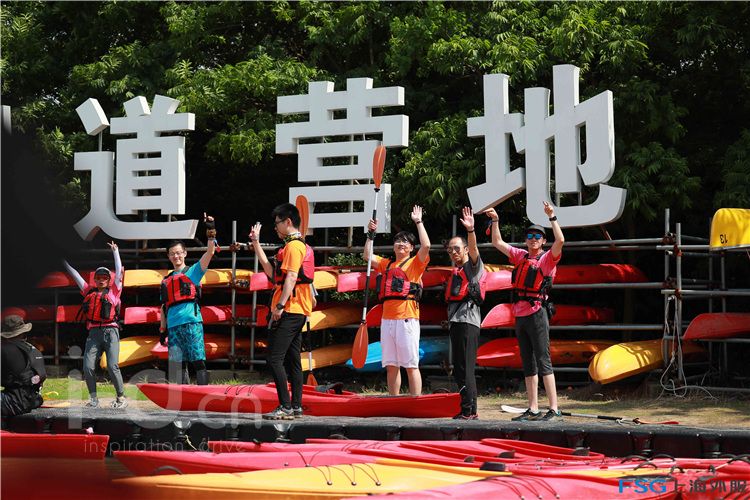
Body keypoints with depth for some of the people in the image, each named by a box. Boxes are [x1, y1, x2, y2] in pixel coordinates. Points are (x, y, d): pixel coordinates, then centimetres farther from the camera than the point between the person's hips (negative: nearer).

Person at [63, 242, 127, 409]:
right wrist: (63, 259, 33)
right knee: (88, 367, -8)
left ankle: (121, 398, -3)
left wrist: (115, 251, 20)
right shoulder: (89, 291, 20)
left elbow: (119, 271, 13)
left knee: (112, 366, -12)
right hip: (93, 333, 3)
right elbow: (75, 274, 27)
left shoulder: (113, 291, 13)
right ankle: (93, 399, 2)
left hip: (110, 332, -3)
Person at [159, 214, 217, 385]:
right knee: (176, 364, 2)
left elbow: (210, 253, -3)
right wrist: (163, 329, 19)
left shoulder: (193, 271, 10)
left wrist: (210, 233, -14)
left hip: (192, 322, -5)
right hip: (173, 326, 5)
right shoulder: (166, 281, 23)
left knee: (198, 361, -11)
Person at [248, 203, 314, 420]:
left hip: (289, 310, -11)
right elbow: (272, 272, 22)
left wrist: (280, 305, -24)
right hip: (298, 311, 11)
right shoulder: (301, 245, 22)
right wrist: (256, 243, 26)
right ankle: (296, 406, 11)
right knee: (292, 360, 10)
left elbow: (291, 277, -20)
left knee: (275, 358, -12)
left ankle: (285, 407, -15)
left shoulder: (293, 246, -10)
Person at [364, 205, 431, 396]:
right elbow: (367, 255, 17)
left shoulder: (415, 263, 3)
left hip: (407, 318, -6)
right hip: (387, 318, 6)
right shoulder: (386, 264, 19)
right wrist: (371, 234, 11)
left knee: (411, 364, -6)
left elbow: (426, 246, -12)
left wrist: (418, 222, -6)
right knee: (391, 365, 8)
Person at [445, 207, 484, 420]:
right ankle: (466, 409, 12)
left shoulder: (473, 265, 2)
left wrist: (470, 230, -33)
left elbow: (473, 248, -17)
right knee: (458, 368, 8)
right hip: (454, 320, 8)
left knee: (465, 367, -12)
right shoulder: (455, 271, 23)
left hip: (467, 318, -8)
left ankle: (469, 410, -13)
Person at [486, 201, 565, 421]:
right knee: (528, 365, 9)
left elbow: (560, 241, -19)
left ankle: (554, 409, -12)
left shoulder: (547, 258, -2)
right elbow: (498, 243, 24)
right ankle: (533, 410, 14)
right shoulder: (520, 256, 15)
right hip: (520, 316, 7)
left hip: (537, 314, -7)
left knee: (543, 362, -11)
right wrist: (495, 221, 16)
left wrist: (552, 217, -19)